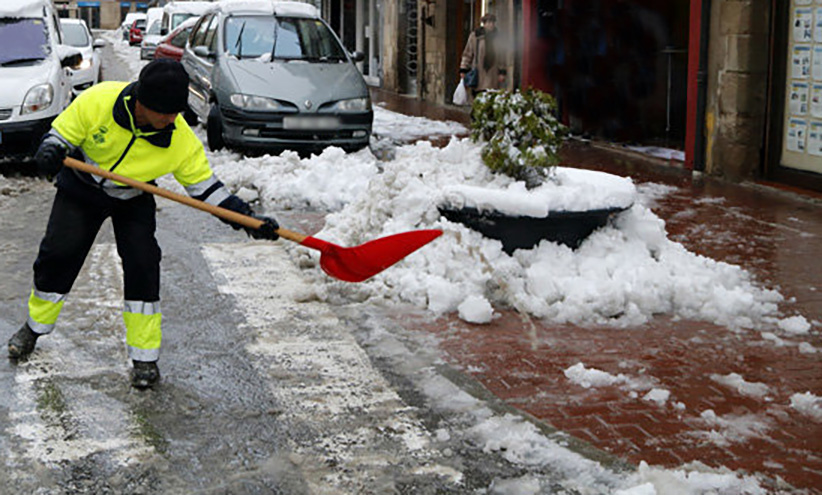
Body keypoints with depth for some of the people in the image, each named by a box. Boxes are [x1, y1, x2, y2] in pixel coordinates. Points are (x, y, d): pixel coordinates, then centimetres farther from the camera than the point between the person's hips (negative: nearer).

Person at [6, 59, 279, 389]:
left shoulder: (182, 141, -28)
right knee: (58, 253, -1)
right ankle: (35, 326, 28)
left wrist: (247, 219, -26)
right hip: (80, 188, 0)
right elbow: (60, 134, -16)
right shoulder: (97, 101, -31)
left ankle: (145, 357, -1)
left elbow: (204, 186, -17)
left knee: (142, 264, -13)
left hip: (133, 201, 0)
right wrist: (50, 152, -40)